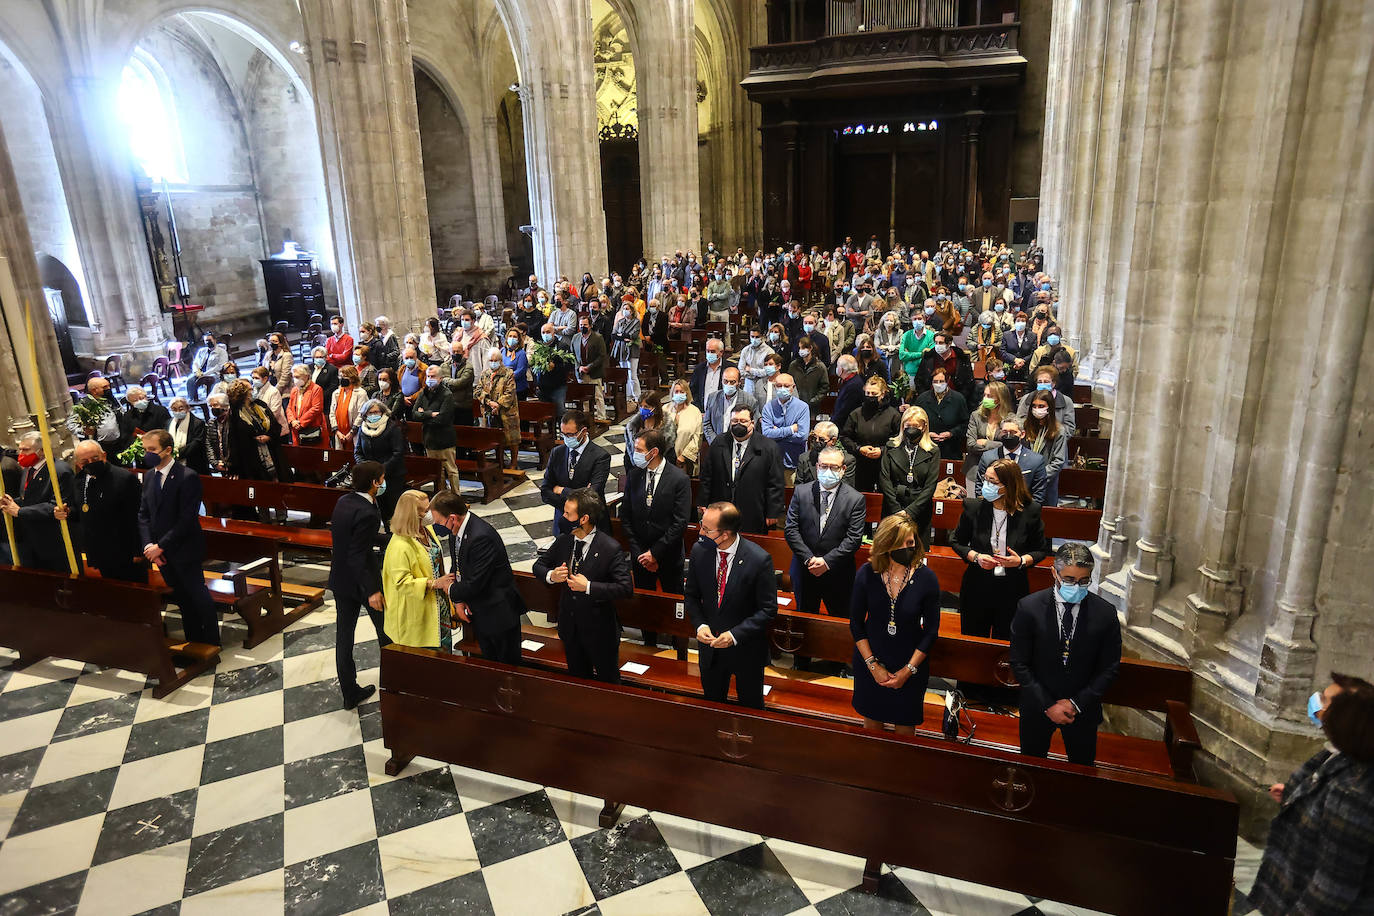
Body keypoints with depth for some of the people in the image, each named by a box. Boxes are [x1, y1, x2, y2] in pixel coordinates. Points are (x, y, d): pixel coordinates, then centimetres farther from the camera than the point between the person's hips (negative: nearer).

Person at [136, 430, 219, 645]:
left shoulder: (187, 477, -17)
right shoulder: (149, 476, 6)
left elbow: (187, 520, -20)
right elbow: (143, 514, 8)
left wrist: (160, 546, -17)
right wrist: (148, 545, -6)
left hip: (184, 551, -7)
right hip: (160, 552, 7)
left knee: (198, 596, 3)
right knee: (181, 598, 16)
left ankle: (211, 642, 16)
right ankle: (193, 641, 28)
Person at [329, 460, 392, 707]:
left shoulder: (343, 501, 0)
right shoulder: (366, 513, -26)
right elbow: (357, 556, -28)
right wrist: (372, 591, -27)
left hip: (340, 580, 8)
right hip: (363, 579, -7)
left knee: (344, 636, 12)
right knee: (386, 629, 15)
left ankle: (349, 692, 22)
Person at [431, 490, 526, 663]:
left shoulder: (481, 537, -31)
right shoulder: (455, 530, -2)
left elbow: (476, 583, -27)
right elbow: (456, 567, 10)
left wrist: (451, 591, -8)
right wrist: (458, 600, -2)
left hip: (499, 612, -9)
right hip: (481, 613, 9)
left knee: (507, 664, 8)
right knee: (489, 661, 22)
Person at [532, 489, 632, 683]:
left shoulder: (611, 549, -23)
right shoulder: (563, 541, -6)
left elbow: (626, 589, -26)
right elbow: (539, 565, 8)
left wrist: (589, 587, -29)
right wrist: (551, 575, -15)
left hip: (600, 631, -5)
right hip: (569, 626, 5)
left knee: (607, 681, 16)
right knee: (577, 678, 25)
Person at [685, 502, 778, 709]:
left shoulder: (759, 559, -23)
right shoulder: (699, 550, -11)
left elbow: (768, 609, -16)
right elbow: (691, 595, 3)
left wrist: (735, 634, -24)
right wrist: (700, 624, -14)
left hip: (746, 648, -3)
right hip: (710, 644, 3)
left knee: (751, 706, 19)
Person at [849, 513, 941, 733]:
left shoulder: (926, 578, -14)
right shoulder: (866, 574, -12)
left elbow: (931, 630, -7)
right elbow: (856, 624, -5)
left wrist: (908, 670, -9)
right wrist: (872, 664, -9)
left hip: (910, 664, -1)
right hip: (870, 661, 1)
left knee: (905, 723, 13)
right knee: (872, 719, 17)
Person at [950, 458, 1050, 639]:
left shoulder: (1030, 512, -8)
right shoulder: (973, 507, -6)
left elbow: (1042, 550, 3)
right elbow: (957, 542, 6)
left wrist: (1022, 561, -16)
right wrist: (976, 557, -12)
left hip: (1013, 590, -1)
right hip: (977, 588, 1)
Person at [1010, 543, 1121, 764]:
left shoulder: (1105, 613, -13)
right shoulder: (1029, 607, -17)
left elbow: (1110, 667, -5)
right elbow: (1019, 663, -12)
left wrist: (1077, 703, -13)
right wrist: (1047, 705, -16)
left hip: (1083, 710, 1)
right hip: (1037, 708, 0)